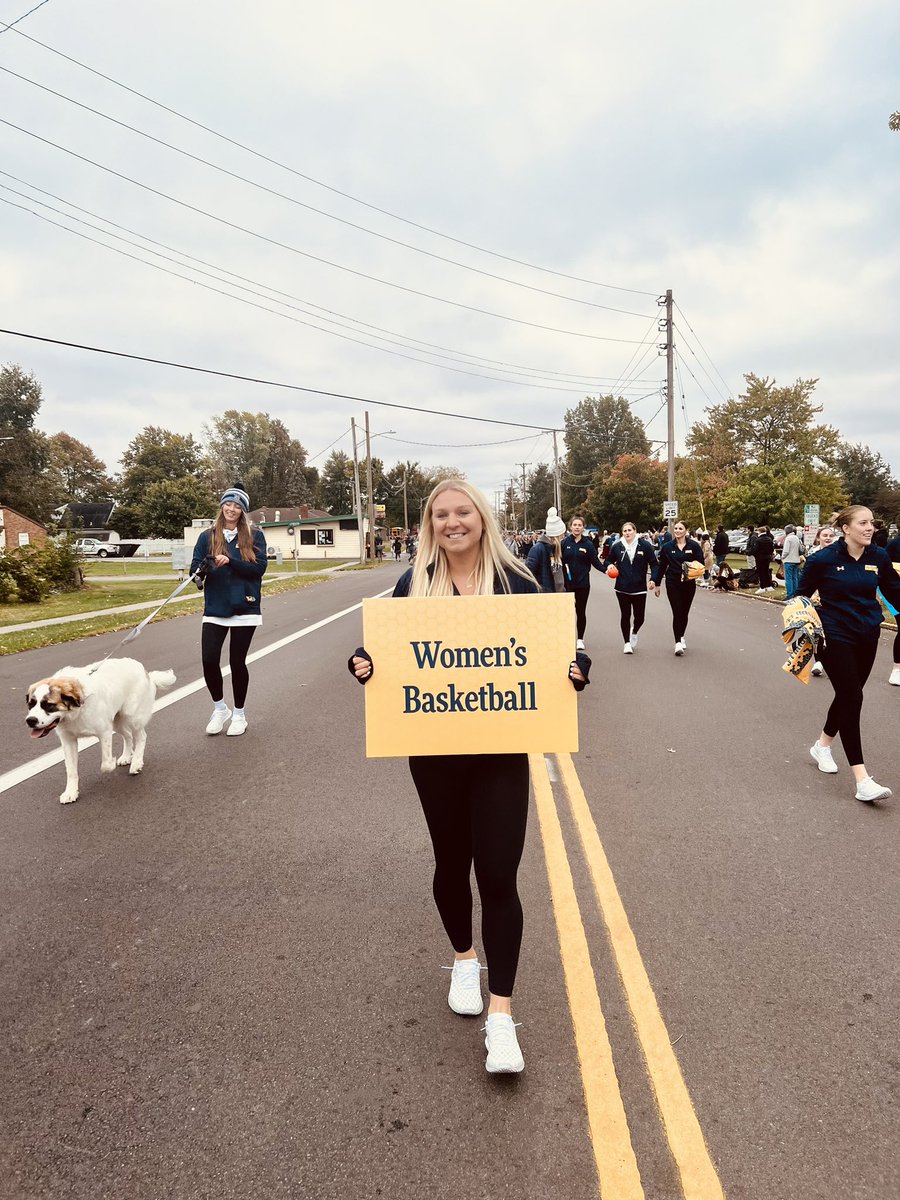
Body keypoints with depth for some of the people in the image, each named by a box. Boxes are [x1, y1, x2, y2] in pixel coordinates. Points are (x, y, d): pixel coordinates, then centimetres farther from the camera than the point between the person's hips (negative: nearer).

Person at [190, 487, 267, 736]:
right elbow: (195, 568, 1)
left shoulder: (254, 535, 2)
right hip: (215, 608, 2)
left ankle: (239, 714, 24)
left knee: (237, 662, 4)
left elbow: (260, 566, -8)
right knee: (209, 660, -6)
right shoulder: (207, 536, 6)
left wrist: (230, 562, -20)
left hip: (244, 608, -2)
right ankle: (220, 709, 20)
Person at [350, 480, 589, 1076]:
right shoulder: (414, 584, 0)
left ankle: (501, 1014, 12)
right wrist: (366, 666, -15)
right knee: (451, 862, 18)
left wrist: (576, 668, -17)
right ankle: (464, 959, 45)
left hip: (500, 752, -2)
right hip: (434, 752, 2)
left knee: (498, 876, -2)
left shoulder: (515, 581, -4)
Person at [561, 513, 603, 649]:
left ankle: (580, 639, 18)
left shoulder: (588, 544, -1)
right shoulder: (564, 542, -1)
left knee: (581, 611, 8)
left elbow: (595, 561, -2)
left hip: (583, 582, 0)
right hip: (567, 582, 0)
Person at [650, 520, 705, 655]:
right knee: (677, 613, -8)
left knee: (684, 613, 12)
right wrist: (657, 583, 6)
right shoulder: (667, 547, 0)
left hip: (689, 584, 1)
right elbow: (661, 566, 5)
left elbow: (700, 563, 2)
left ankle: (681, 637, 33)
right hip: (673, 584, -1)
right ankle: (678, 643, -6)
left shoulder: (693, 546, -1)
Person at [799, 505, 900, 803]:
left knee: (848, 695, 14)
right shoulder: (823, 559, -11)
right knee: (851, 698, -11)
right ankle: (862, 780, -10)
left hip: (867, 637, 5)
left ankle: (822, 745, 41)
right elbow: (801, 595, 0)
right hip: (836, 637, -5)